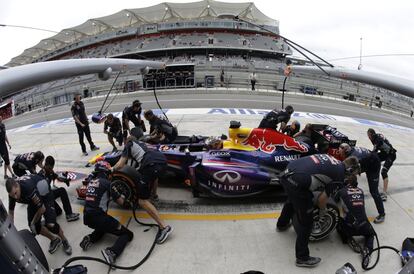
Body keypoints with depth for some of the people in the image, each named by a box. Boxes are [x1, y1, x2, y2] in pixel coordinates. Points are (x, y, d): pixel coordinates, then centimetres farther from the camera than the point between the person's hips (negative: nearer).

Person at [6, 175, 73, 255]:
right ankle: (54, 239, 21)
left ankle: (64, 241, 8)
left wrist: (33, 223, -11)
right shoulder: (13, 191, -21)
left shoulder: (28, 187, -41)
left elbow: (42, 209, -28)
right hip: (32, 200, 6)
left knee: (50, 225, -20)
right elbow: (11, 211, -2)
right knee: (34, 226, -4)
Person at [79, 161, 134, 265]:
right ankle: (112, 252, -24)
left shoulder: (90, 182, 13)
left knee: (105, 225, 37)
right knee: (127, 234, 1)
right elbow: (121, 202, -1)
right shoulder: (106, 183, -6)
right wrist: (122, 197, 21)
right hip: (98, 217, -7)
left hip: (87, 218, 7)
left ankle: (90, 239, 13)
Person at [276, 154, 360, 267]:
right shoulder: (340, 176, 0)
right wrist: (323, 209, 21)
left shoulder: (330, 158, 20)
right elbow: (322, 199, -1)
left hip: (287, 172, 9)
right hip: (297, 182, -9)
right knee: (306, 222, 9)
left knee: (293, 200, 39)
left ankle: (282, 224, 65)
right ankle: (302, 258, 22)